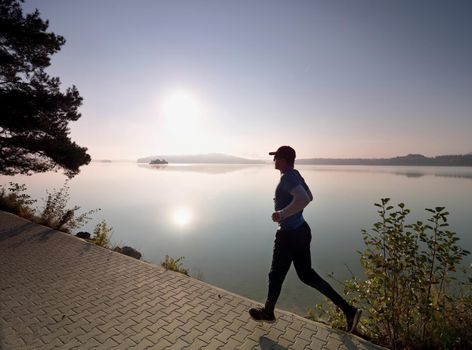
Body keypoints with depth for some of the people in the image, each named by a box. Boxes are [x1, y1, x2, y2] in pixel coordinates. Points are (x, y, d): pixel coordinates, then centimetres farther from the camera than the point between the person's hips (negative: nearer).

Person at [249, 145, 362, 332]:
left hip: (289, 235, -9)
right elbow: (309, 197, 19)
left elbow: (303, 199, -36)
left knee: (276, 275, 14)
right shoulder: (295, 174, 7)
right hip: (301, 230, 9)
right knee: (306, 274, 21)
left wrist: (282, 214, -26)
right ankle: (348, 310, 22)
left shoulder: (287, 177, -21)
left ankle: (268, 312, 39)